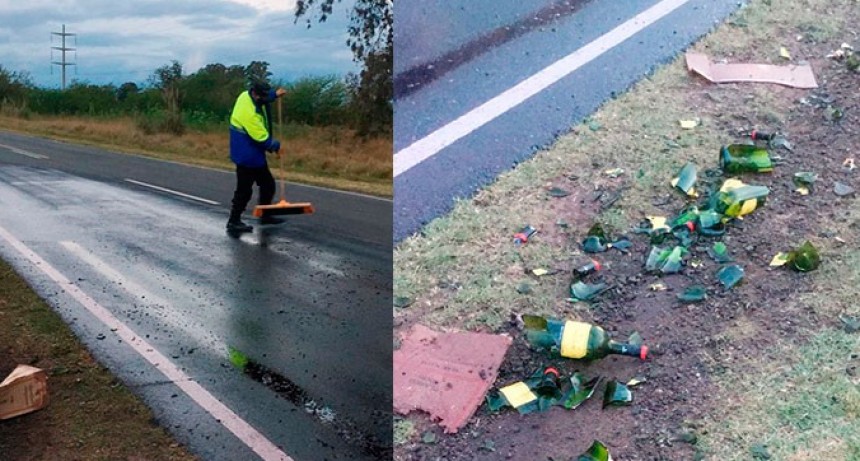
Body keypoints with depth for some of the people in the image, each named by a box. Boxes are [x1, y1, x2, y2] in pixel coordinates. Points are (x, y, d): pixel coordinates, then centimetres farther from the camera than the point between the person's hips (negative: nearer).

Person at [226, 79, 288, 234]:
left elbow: (264, 99, 25)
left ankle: (265, 215, 29)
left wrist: (275, 94, 7)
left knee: (268, 184, 17)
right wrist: (275, 145, -6)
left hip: (254, 154, 10)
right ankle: (233, 222, 9)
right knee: (244, 190, -1)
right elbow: (262, 139, -24)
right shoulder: (249, 112, -29)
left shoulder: (248, 95, -1)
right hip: (247, 156, -10)